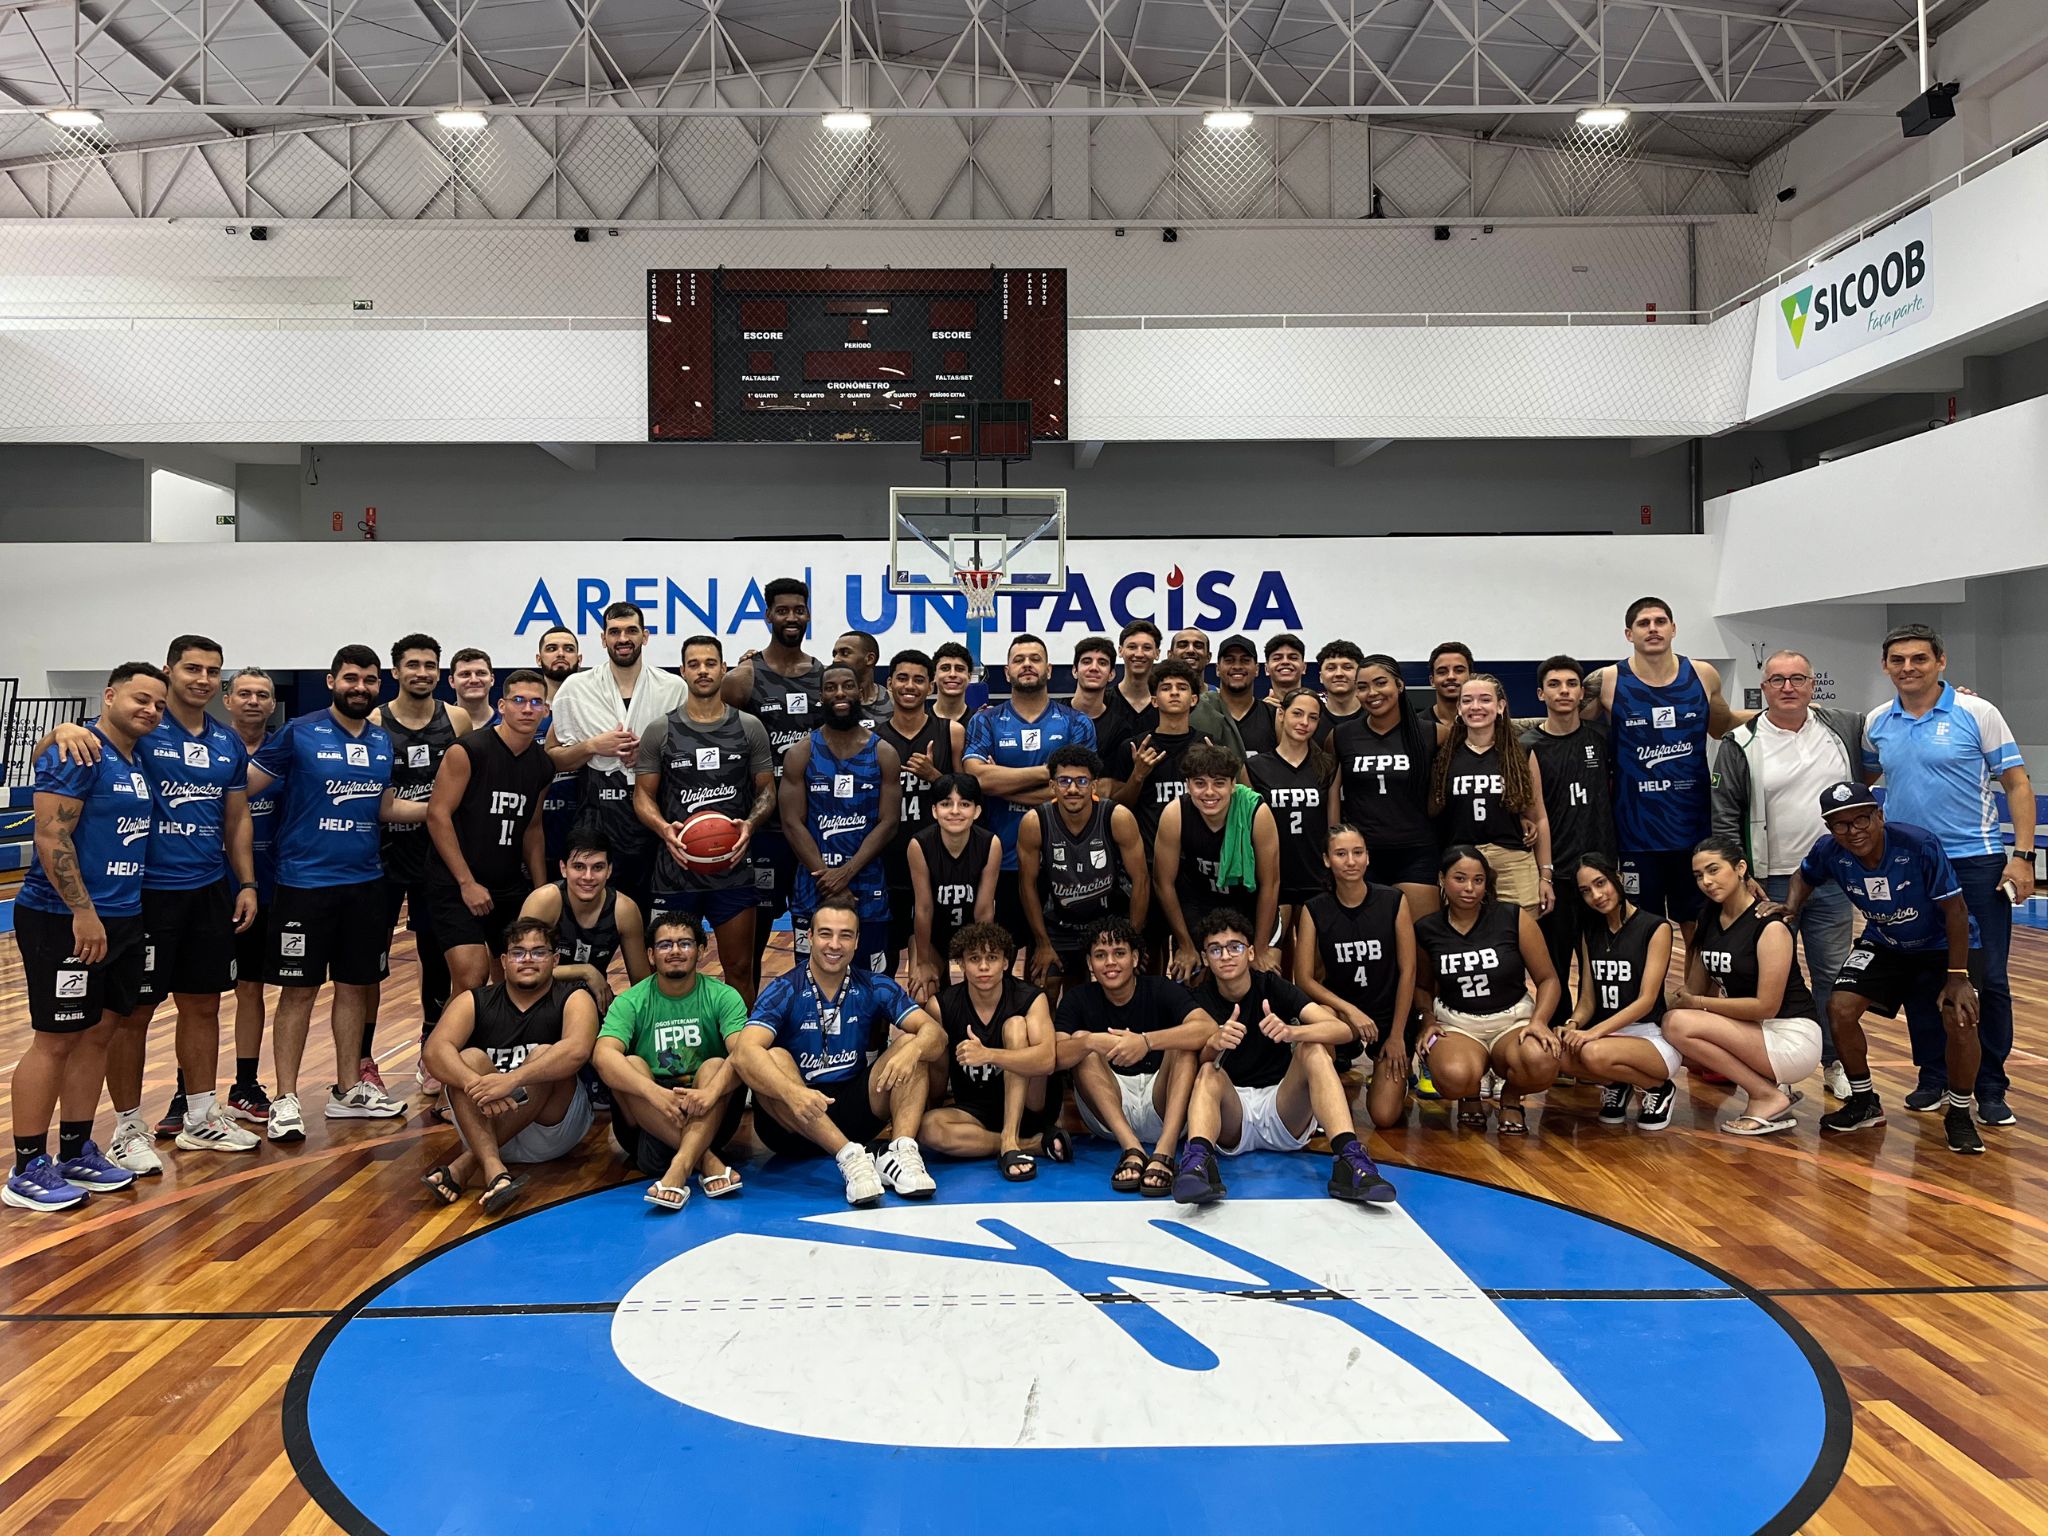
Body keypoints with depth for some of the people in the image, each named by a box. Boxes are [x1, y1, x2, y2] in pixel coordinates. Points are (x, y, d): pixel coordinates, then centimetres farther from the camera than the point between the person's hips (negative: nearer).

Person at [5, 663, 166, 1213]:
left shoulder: (139, 760, 13)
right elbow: (51, 837, -19)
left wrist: (129, 912, 14)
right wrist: (83, 912, -21)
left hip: (122, 919, 8)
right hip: (64, 920, -8)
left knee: (98, 1034, 13)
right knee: (54, 1040, -2)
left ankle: (77, 1154, 23)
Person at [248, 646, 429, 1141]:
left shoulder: (383, 742, 9)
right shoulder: (299, 733, -6)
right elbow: (241, 786, -7)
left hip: (365, 881, 5)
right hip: (305, 881, -5)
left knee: (356, 985, 12)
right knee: (299, 989, 0)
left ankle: (347, 1090, 24)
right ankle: (286, 1099, 10)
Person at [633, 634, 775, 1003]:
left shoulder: (749, 727, 5)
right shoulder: (659, 731, 3)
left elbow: (767, 790, 7)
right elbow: (643, 795, 4)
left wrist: (750, 825, -13)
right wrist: (665, 830, -16)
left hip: (734, 866, 0)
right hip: (677, 866, 0)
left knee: (740, 968, 6)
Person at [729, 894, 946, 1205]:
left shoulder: (875, 988, -1)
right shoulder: (783, 992, -10)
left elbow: (935, 1032, -11)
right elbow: (743, 1053, -26)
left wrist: (913, 1050, -36)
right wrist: (792, 1093, -45)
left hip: (853, 1113, 3)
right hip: (792, 1122, -3)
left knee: (912, 1046, -13)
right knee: (774, 1059, -30)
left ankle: (901, 1152, -32)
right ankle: (850, 1157, -37)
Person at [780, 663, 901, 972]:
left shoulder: (884, 754, 2)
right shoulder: (800, 754, 2)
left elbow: (888, 823, -4)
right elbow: (792, 823, -5)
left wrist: (846, 872, -15)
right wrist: (827, 876, -14)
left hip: (868, 891, 0)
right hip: (813, 891, 0)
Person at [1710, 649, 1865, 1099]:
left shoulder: (1845, 729, 4)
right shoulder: (1741, 744, -4)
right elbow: (1724, 819, -5)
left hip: (1832, 880, 2)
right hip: (1769, 883, -2)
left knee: (1833, 975, 10)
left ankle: (1836, 1063, 25)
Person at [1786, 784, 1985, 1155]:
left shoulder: (1920, 845, -33)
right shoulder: (1829, 850, -21)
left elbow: (1955, 910, -24)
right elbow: (1804, 876, 4)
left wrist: (1957, 977, -23)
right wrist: (1791, 909, -16)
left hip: (1944, 944, -4)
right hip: (1884, 944, 4)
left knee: (1960, 1020, -23)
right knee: (1841, 1007, -13)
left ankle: (1958, 1114, 3)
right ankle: (1864, 1102, 11)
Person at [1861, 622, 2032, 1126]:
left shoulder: (1977, 714, -6)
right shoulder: (1876, 724, 5)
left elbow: (2018, 785, -4)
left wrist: (2022, 854, -12)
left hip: (1976, 863, -3)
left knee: (1990, 979, -1)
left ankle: (1991, 1088, 10)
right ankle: (1933, 1077, 23)